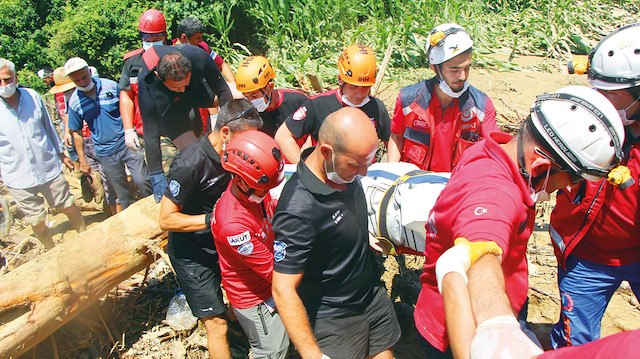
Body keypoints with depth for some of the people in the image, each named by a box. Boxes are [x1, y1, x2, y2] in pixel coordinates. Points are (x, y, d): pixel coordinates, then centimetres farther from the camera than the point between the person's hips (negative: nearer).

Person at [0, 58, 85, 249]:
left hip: (49, 168, 2)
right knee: (36, 221, 9)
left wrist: (61, 153, 17)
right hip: (17, 178, -1)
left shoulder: (32, 96, -2)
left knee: (69, 207, 12)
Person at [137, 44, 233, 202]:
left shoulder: (197, 56, -37)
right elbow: (151, 136, -31)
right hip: (167, 108, -3)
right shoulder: (147, 88, -39)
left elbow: (222, 91, -21)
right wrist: (157, 178, -27)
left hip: (197, 91, 3)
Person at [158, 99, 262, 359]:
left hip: (225, 242, 7)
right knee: (217, 323, -4)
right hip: (193, 253, -7)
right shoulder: (190, 164, -27)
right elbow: (167, 219, -23)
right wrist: (213, 219, -31)